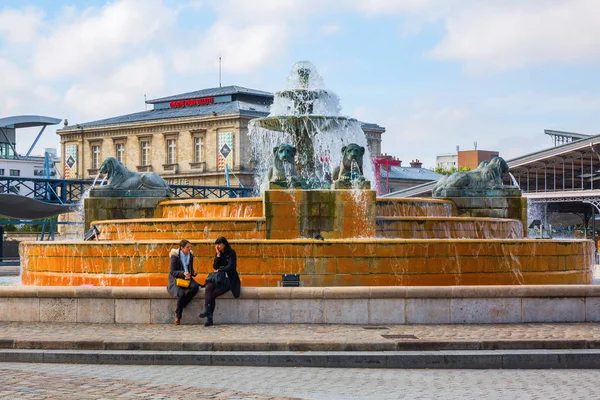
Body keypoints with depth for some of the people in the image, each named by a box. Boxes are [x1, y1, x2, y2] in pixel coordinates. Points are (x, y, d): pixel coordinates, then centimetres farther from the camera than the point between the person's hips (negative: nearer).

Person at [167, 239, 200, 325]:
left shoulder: (190, 256, 8)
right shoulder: (175, 256, -9)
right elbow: (172, 272, -12)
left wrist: (193, 273, -3)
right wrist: (183, 273, -26)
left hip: (186, 279, 5)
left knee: (195, 286, -29)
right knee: (181, 293, -35)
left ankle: (178, 308, -19)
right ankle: (178, 316, -15)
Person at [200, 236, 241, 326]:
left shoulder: (231, 253, -2)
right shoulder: (218, 254, 16)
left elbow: (230, 267, -11)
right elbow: (215, 267, 7)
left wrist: (219, 270, -3)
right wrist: (218, 255, -2)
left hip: (229, 279, -5)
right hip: (218, 278, 5)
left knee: (212, 294, -27)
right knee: (208, 287, -27)